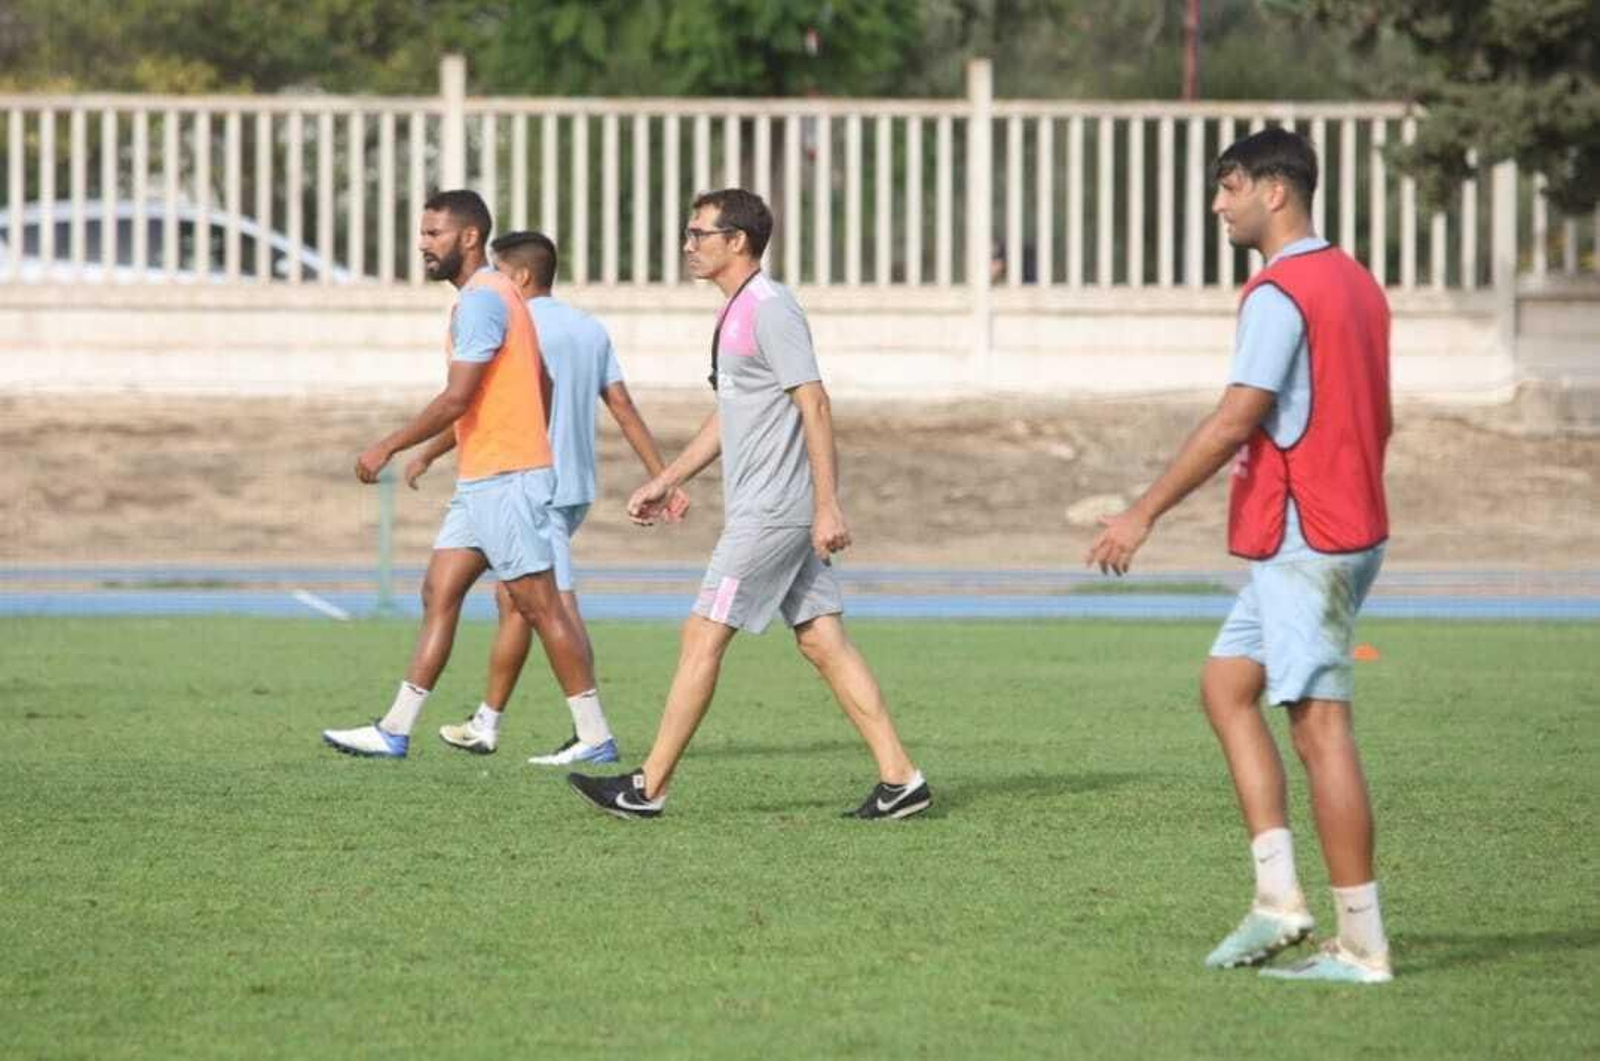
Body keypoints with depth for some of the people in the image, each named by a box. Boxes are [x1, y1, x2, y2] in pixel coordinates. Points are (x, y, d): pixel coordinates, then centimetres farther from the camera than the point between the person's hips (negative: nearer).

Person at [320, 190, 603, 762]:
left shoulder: (481, 299, -15)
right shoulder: (495, 294, 17)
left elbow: (457, 398, -21)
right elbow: (543, 384, 22)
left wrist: (388, 447, -15)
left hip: (505, 479, -10)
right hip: (481, 480, 10)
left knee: (539, 607, -6)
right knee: (438, 593, 8)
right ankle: (395, 731, 8)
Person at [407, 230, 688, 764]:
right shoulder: (590, 329, 12)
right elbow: (624, 409, 9)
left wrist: (425, 456, 1)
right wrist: (662, 480, 8)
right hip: (576, 488, 9)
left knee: (559, 609, -10)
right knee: (512, 599, 16)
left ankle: (594, 737, -14)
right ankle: (486, 724, 21)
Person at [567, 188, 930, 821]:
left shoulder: (769, 311, -14)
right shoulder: (736, 313, 17)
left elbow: (815, 407, -19)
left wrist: (827, 507, -23)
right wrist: (667, 481, 27)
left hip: (771, 513, -10)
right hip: (770, 511, 10)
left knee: (702, 638, -5)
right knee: (822, 640, 6)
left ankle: (649, 789, 0)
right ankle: (900, 780, 4)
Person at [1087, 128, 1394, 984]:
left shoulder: (1280, 293, -15)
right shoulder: (1356, 284, 14)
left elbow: (1235, 420, -20)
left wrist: (1146, 512, -16)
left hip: (1301, 542, -10)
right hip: (1351, 526, 10)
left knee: (1320, 723, -7)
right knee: (1227, 685, 14)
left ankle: (1362, 946, -6)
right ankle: (1278, 895, 6)